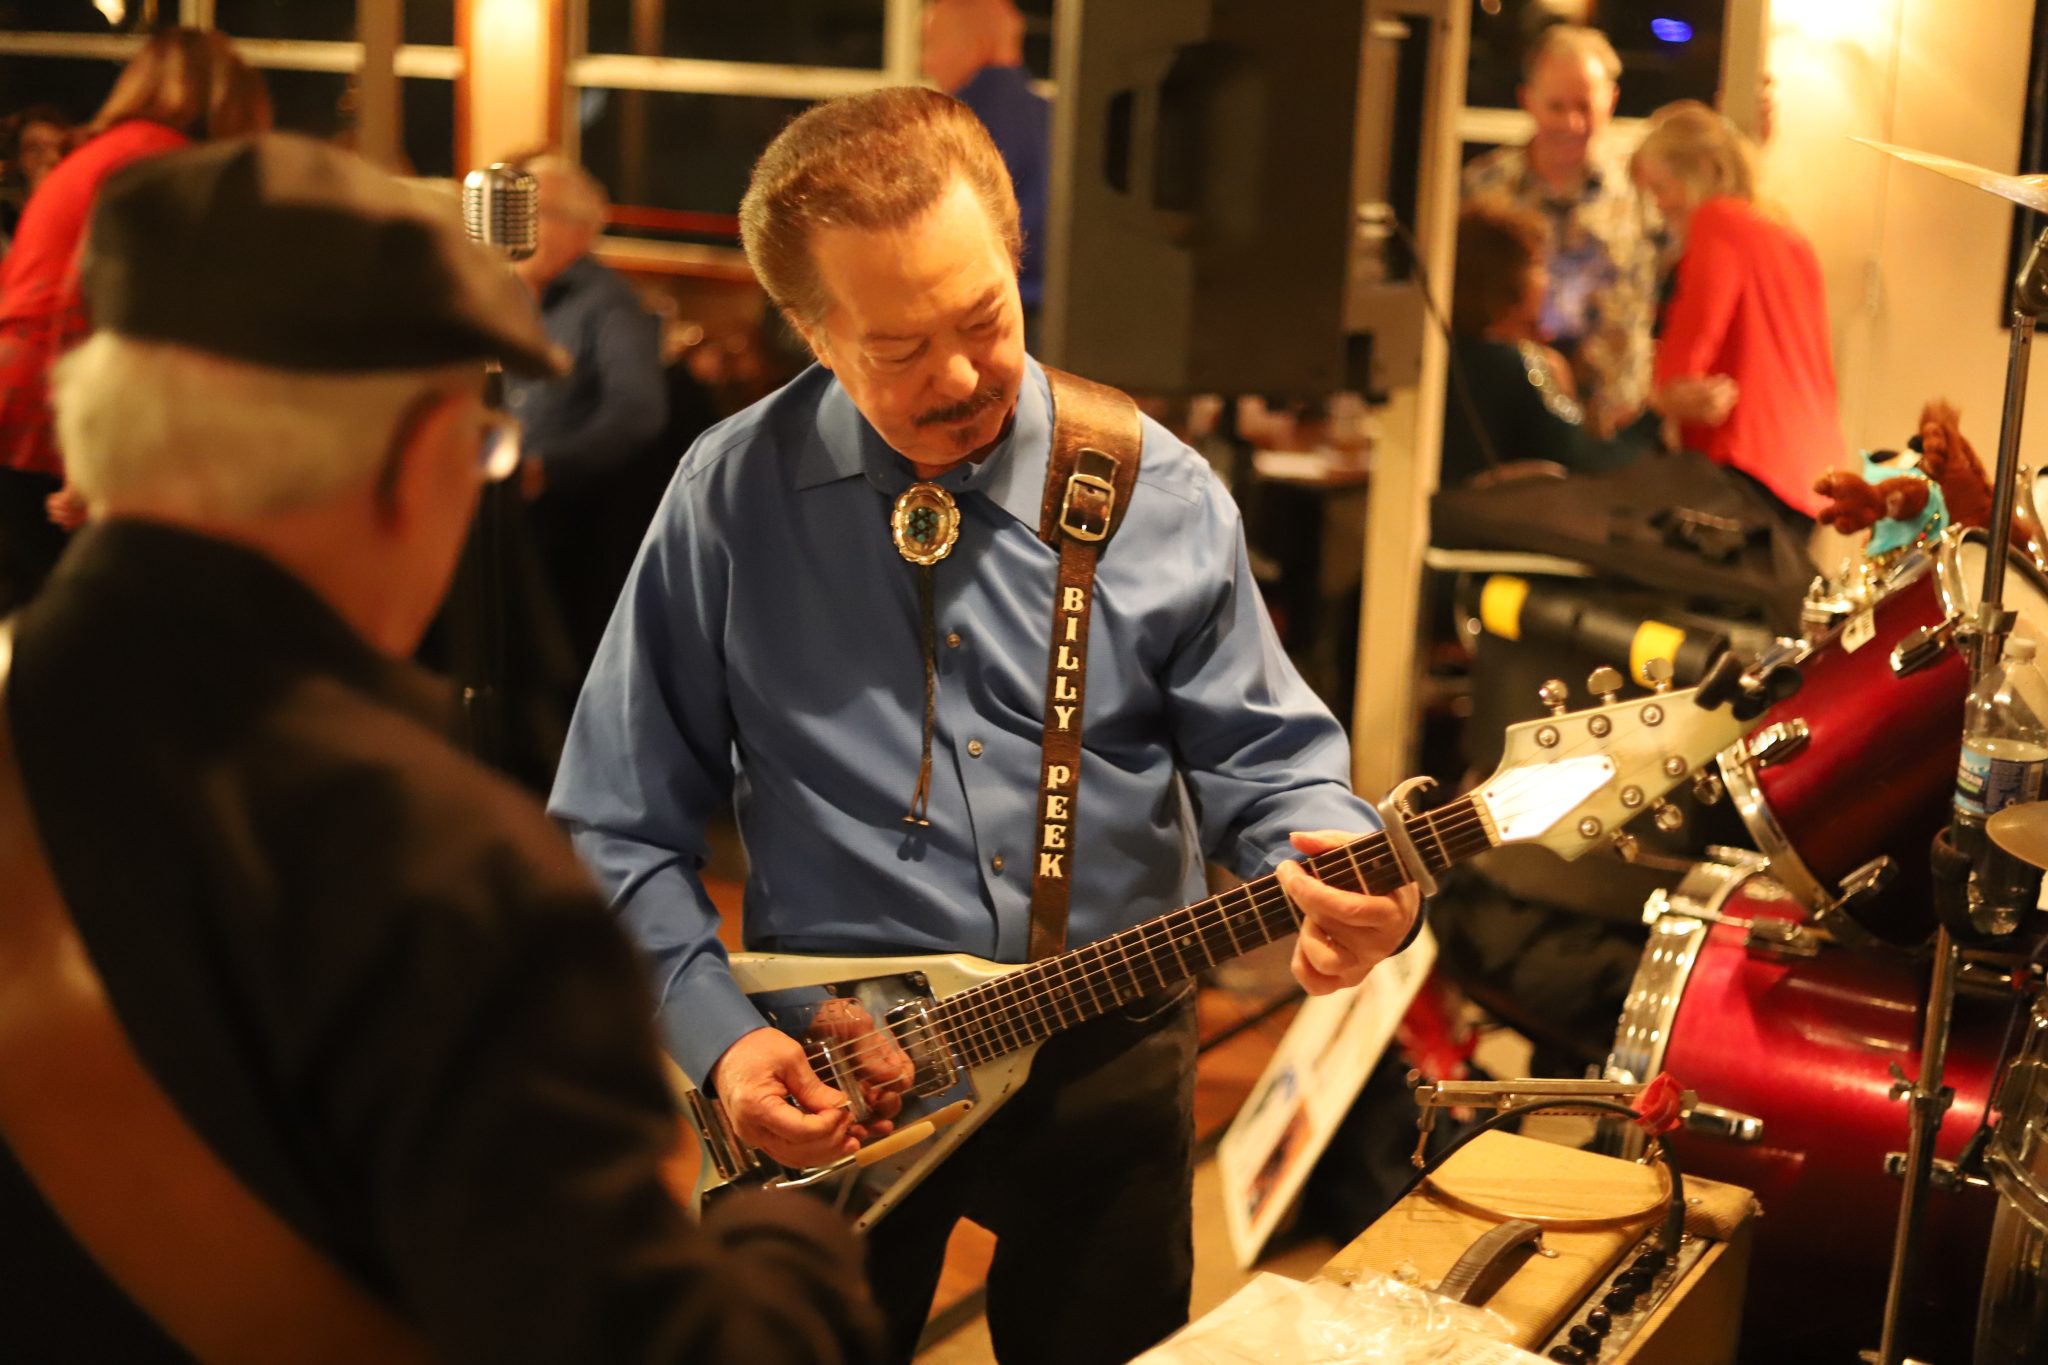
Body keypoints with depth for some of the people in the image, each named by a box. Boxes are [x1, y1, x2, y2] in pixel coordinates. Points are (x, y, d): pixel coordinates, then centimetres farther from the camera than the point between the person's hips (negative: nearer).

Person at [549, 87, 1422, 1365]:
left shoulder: (1159, 493, -6)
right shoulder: (734, 495, -9)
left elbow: (1265, 763, 1)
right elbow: (619, 828, -3)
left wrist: (1336, 872, -20)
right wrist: (715, 1030, -13)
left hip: (1106, 1054, 1)